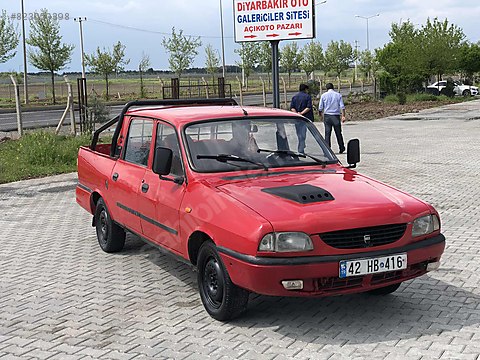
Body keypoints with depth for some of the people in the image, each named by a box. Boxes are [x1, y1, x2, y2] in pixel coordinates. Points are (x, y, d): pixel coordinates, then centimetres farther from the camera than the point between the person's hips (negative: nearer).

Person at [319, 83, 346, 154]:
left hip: (327, 116, 0)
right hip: (336, 116, 0)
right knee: (338, 133, 8)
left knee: (327, 133, 0)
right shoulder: (338, 95, 5)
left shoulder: (324, 95, 4)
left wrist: (321, 116, 15)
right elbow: (342, 106, -2)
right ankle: (341, 148, 16)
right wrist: (343, 116, -4)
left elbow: (320, 108, 3)